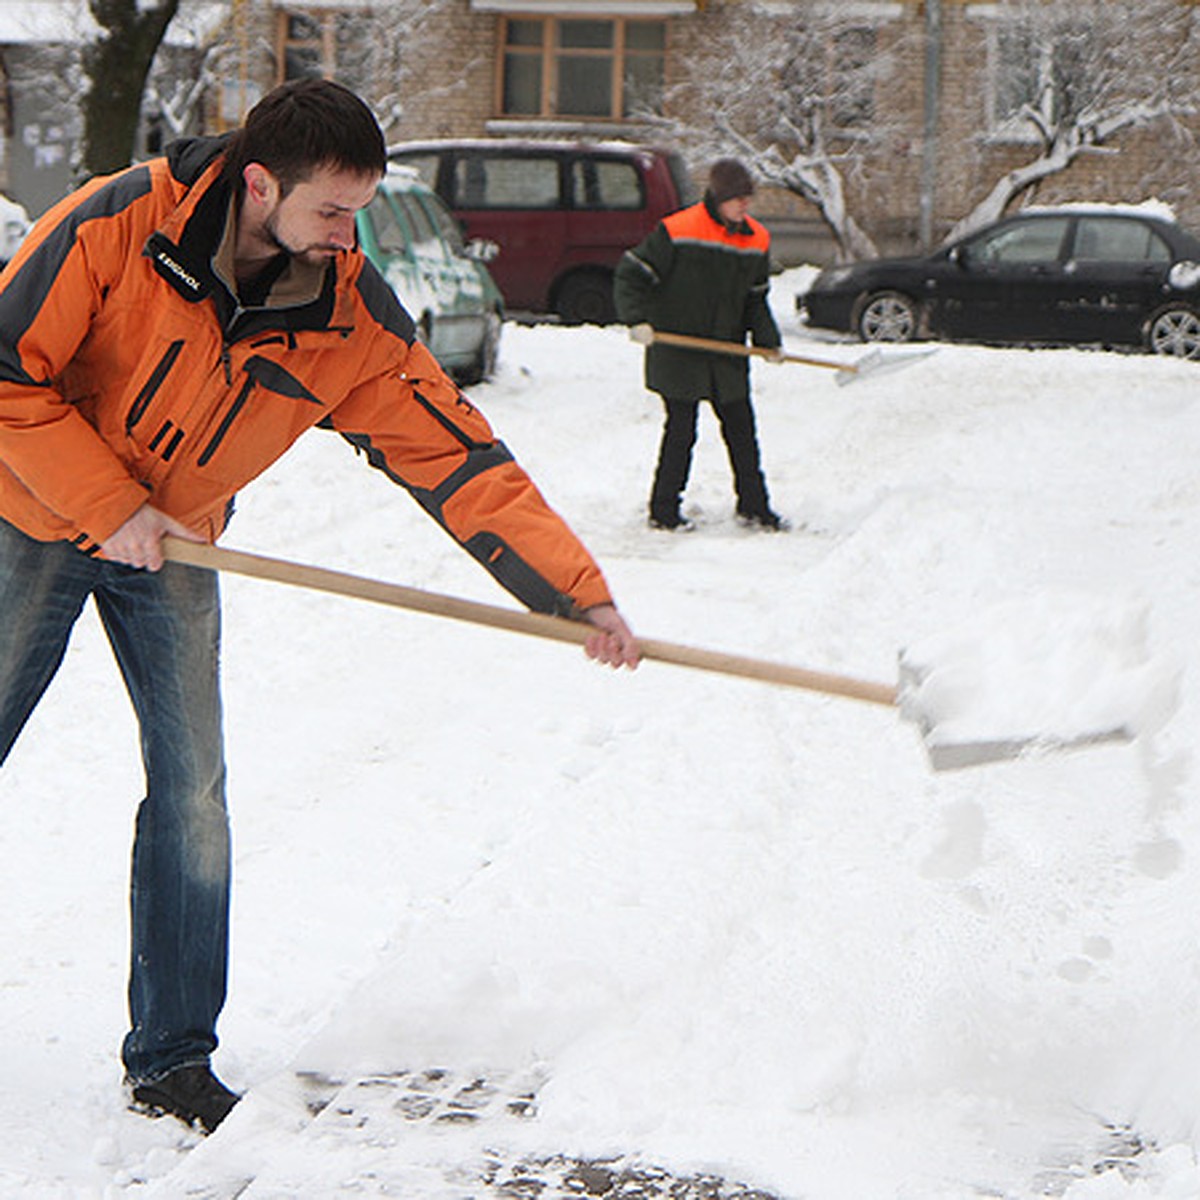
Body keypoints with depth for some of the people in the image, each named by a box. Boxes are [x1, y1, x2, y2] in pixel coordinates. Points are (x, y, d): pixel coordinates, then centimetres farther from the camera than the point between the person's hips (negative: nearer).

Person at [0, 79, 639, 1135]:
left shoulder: (352, 320, -16)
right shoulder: (117, 227, -26)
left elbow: (459, 461, -16)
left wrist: (577, 595, -23)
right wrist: (108, 504, -22)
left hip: (171, 544, 3)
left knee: (192, 794, -2)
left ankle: (170, 1059, 9)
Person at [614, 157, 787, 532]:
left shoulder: (756, 240, 4)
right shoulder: (676, 232, -15)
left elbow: (755, 298, 15)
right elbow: (630, 275, -9)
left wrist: (767, 339, 4)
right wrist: (637, 319, -21)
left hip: (726, 353, 6)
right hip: (677, 353, -5)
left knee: (741, 427, 10)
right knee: (681, 429, -2)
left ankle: (754, 505, 22)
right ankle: (663, 509, 11)